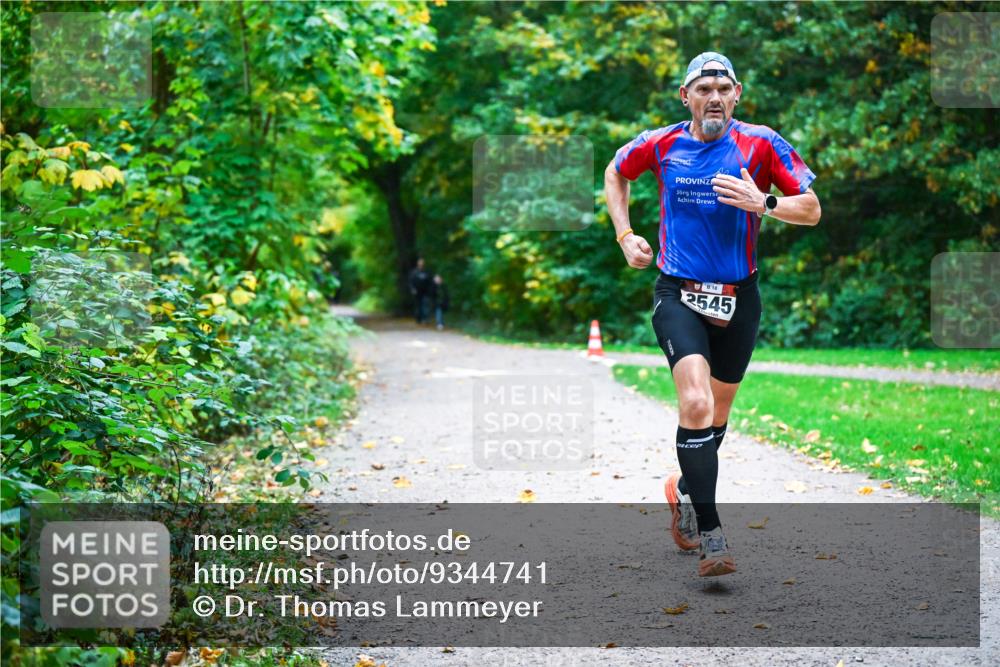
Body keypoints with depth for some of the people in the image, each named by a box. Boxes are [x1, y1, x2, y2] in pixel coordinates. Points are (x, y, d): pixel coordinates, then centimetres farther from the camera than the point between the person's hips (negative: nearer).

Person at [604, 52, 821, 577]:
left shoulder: (761, 144, -4)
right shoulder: (660, 144, -1)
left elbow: (811, 209, -2)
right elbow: (615, 173, 19)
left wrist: (764, 203, -21)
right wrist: (625, 236, 8)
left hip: (738, 298, 2)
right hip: (678, 295, -2)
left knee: (717, 412, 15)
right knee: (696, 405, -21)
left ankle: (683, 492, 44)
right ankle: (710, 538, -18)